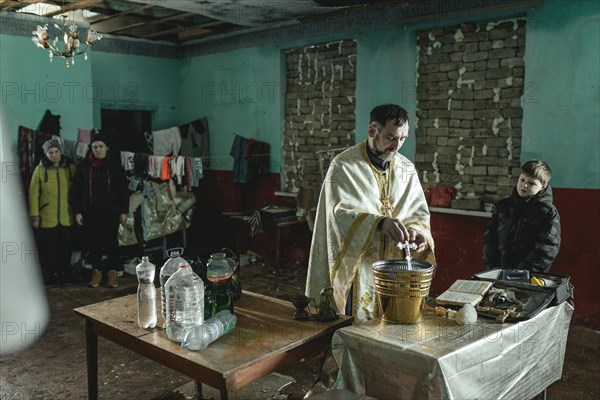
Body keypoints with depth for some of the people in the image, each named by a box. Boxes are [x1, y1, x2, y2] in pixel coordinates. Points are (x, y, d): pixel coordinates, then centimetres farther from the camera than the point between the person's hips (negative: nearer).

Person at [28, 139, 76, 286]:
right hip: (47, 218, -1)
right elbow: (33, 193, -1)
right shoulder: (40, 169, -1)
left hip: (66, 217, 1)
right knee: (49, 249, 5)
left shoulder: (70, 168, 3)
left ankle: (65, 276, 23)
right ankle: (52, 278, 17)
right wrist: (34, 216, -5)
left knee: (66, 248, 9)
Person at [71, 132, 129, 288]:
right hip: (90, 213, 1)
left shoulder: (115, 164, 1)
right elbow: (76, 190, 5)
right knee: (93, 242, 6)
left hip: (111, 212, -1)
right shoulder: (84, 165, 4)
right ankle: (97, 271, 19)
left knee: (111, 242, 2)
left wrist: (124, 211, -3)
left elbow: (123, 189, 1)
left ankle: (112, 272, 13)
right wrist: (77, 211, -1)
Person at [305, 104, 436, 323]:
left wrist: (416, 232, -16)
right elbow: (341, 212, -21)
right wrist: (380, 222, -36)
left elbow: (419, 213, 6)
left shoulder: (406, 168, 7)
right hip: (355, 266, -4)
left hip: (395, 267, 5)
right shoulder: (344, 165, -9)